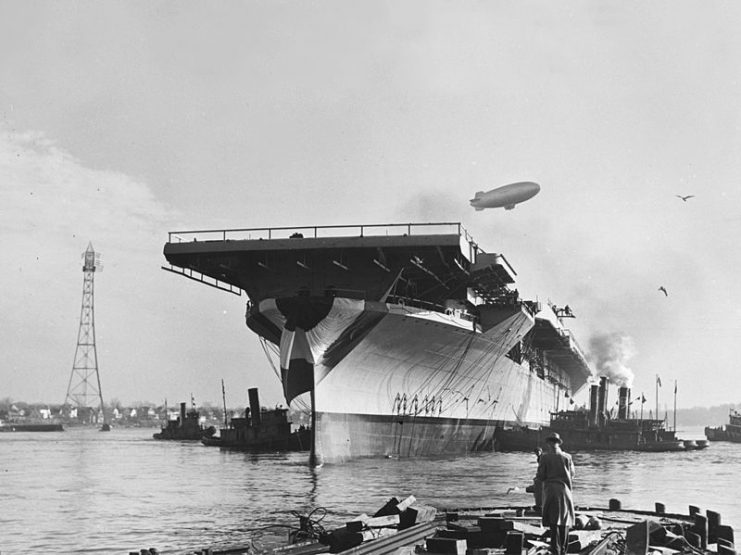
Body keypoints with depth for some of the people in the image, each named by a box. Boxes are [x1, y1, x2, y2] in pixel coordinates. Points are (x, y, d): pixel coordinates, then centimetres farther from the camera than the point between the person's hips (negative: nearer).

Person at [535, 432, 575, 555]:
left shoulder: (545, 457, -7)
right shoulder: (567, 457, 0)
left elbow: (540, 476, -6)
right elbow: (572, 475, 8)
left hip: (550, 491, -2)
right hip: (565, 490, 2)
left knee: (554, 523, 0)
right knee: (565, 522, 12)